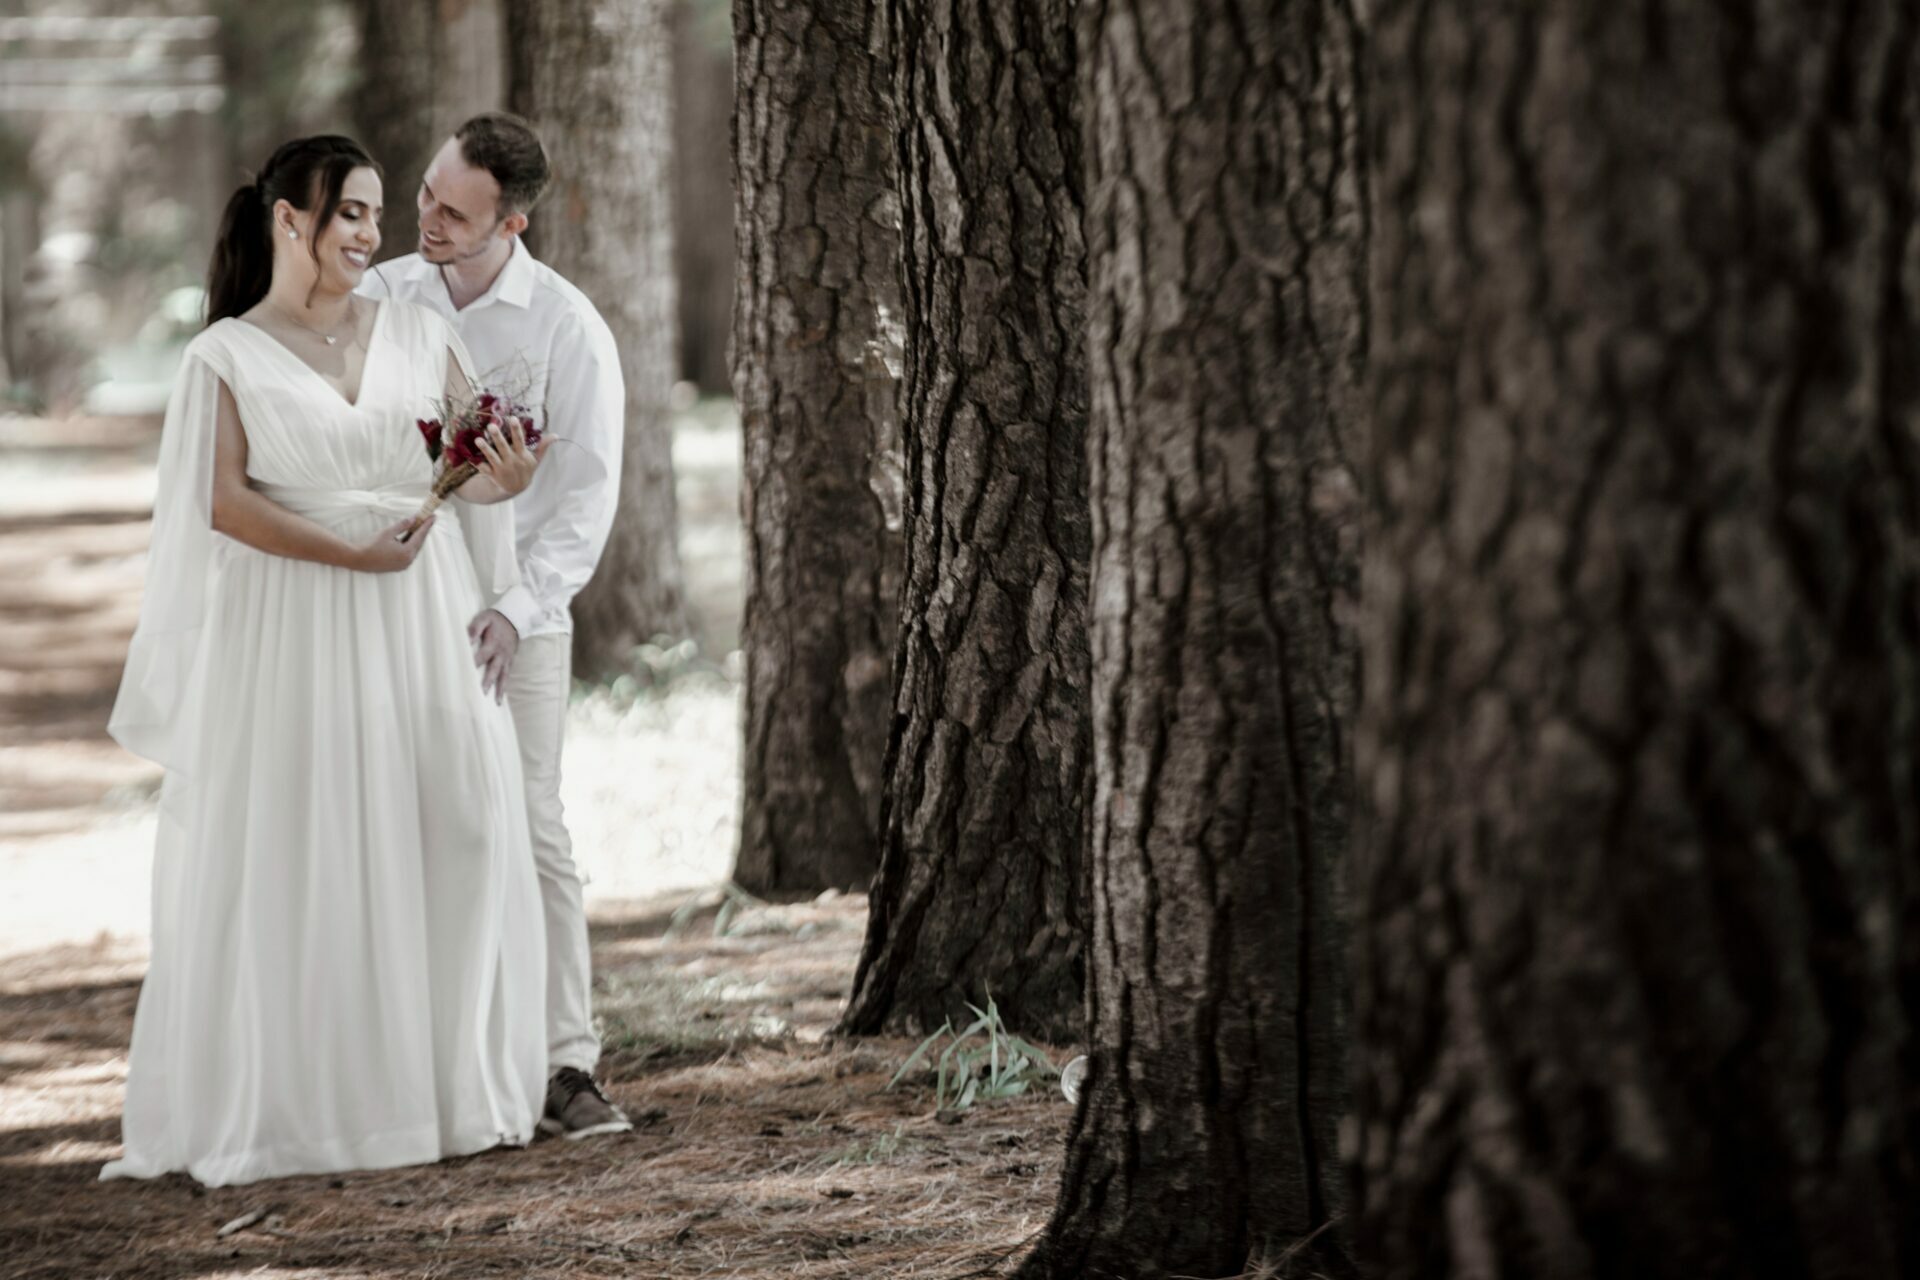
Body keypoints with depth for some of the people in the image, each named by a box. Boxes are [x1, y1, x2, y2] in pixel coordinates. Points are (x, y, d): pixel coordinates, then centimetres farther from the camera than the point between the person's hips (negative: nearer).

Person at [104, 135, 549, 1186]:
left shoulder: (415, 333, 11)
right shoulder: (227, 357, 1)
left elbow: (480, 460, 4)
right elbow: (224, 503, -9)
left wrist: (502, 479, -20)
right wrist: (354, 554, -17)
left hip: (421, 626, 3)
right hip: (293, 634, -3)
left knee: (450, 840, 1)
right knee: (295, 859, -3)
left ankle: (453, 1084, 10)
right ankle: (290, 1105, 4)